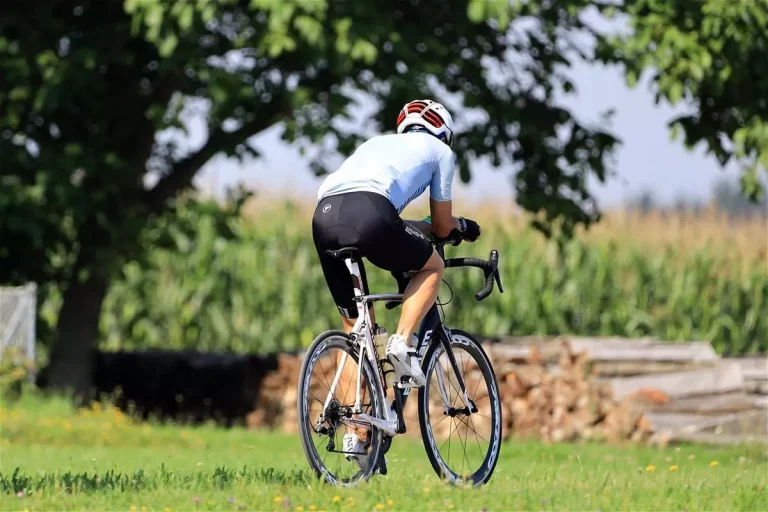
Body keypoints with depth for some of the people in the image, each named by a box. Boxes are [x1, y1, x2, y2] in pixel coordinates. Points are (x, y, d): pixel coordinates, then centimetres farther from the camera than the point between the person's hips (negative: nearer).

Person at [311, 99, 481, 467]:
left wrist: (415, 230, 50)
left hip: (323, 217, 5)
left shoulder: (377, 143, 40)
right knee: (432, 266, 24)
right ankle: (403, 343, 1)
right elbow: (442, 228, 29)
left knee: (355, 327, 17)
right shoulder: (439, 150, 26)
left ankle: (356, 436, 15)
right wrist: (460, 226, 49)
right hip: (368, 213, -5)